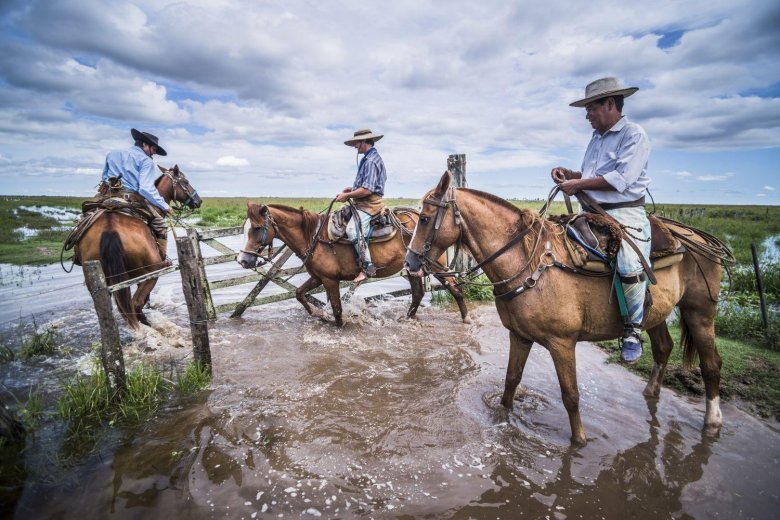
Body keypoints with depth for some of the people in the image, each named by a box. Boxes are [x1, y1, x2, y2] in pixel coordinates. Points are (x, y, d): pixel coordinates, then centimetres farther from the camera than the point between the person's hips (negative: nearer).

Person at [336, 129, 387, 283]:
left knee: (352, 230, -28)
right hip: (363, 202, 11)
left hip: (369, 204, -11)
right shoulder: (369, 158, 19)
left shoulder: (371, 161, -15)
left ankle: (367, 267, -24)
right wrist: (352, 188, 15)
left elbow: (367, 190, -23)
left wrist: (347, 195, -14)